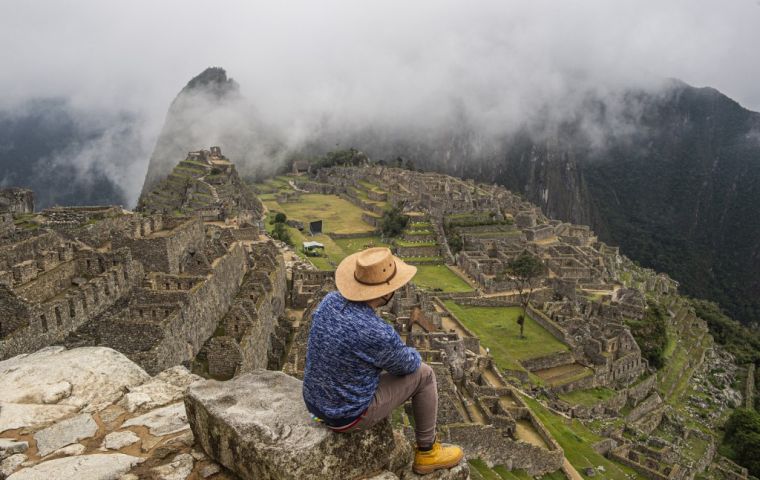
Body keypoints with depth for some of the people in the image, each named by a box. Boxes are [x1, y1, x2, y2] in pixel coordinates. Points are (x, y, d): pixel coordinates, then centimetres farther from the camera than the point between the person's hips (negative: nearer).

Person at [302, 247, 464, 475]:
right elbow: (407, 364, -9)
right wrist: (412, 355, 15)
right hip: (351, 414, -6)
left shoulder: (331, 300, -11)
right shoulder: (381, 336, -32)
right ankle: (426, 452, 26)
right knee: (423, 374, 8)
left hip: (317, 402, 6)